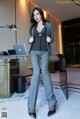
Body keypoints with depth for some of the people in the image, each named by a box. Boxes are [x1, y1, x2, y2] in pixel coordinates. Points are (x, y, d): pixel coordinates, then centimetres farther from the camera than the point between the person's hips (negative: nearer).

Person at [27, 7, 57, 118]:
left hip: (45, 52, -1)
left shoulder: (48, 25, 11)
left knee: (45, 72, -15)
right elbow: (29, 38, 19)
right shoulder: (32, 26, 17)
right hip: (34, 52, 1)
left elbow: (53, 38, 12)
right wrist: (29, 40, -4)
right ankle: (31, 106, -7)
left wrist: (50, 40, -10)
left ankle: (52, 103, -5)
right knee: (36, 73, -12)